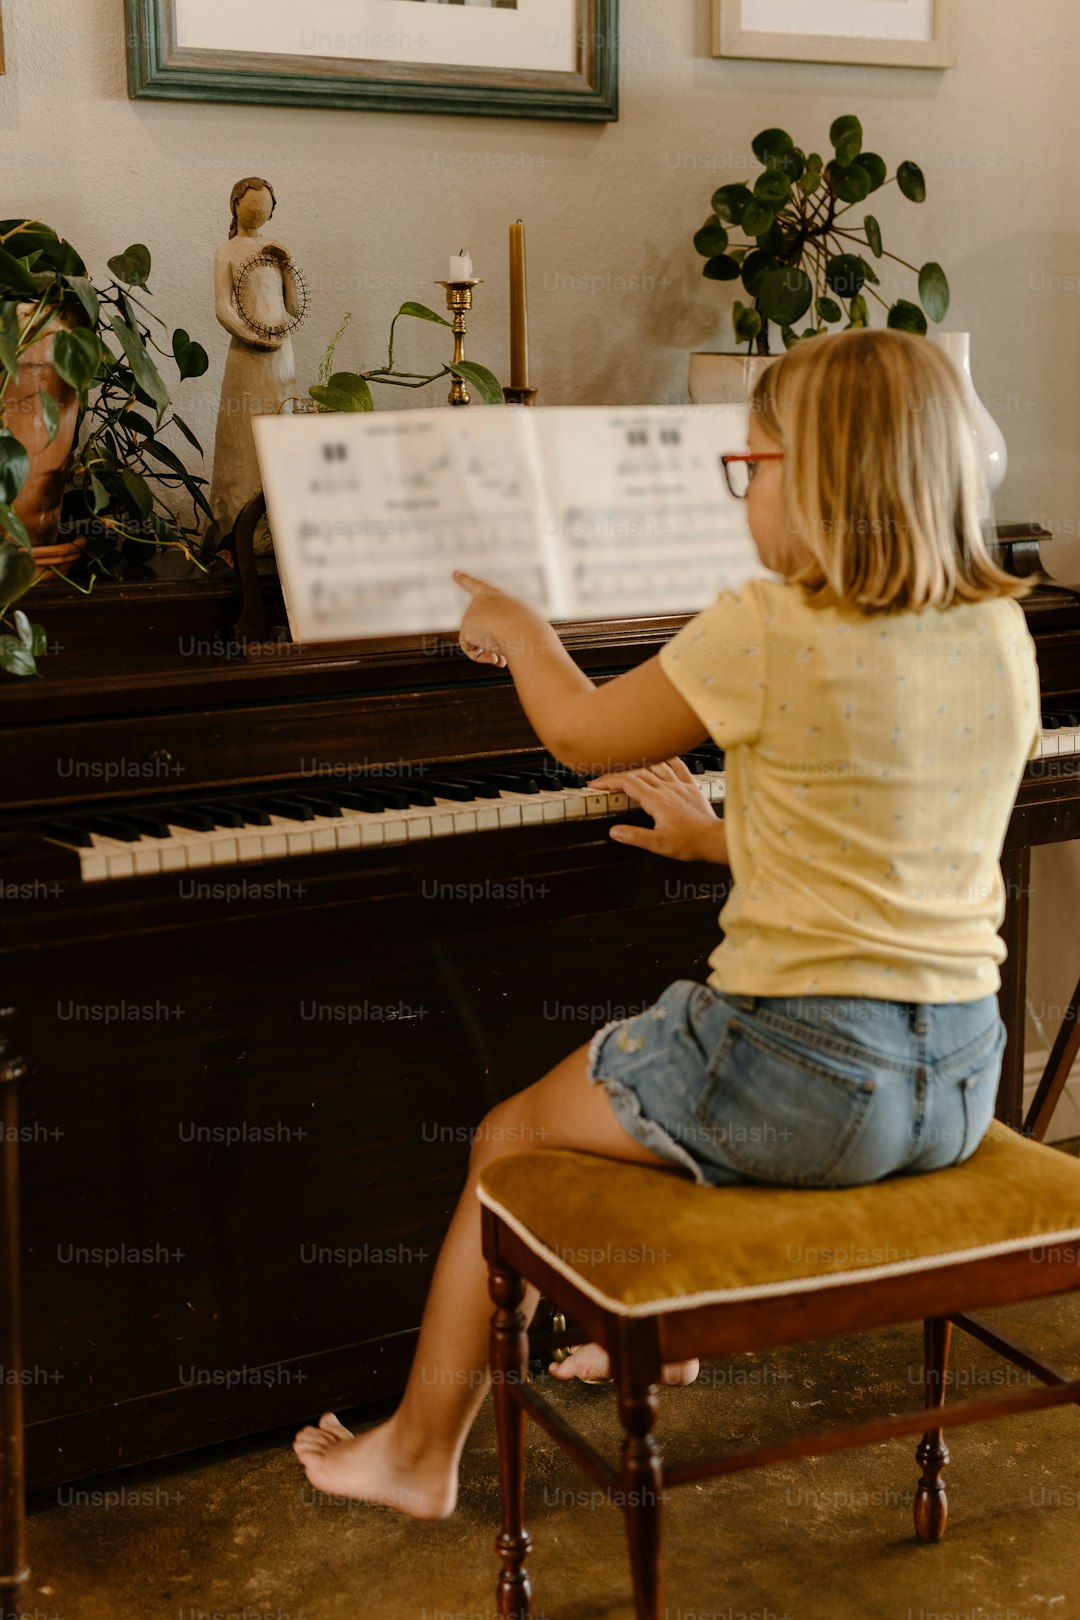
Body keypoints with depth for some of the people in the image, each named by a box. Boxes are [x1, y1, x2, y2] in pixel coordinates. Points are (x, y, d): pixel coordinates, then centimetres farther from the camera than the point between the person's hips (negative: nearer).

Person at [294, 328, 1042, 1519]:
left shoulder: (764, 633, -16)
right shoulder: (1002, 632, 3)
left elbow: (580, 733, 0)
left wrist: (517, 630, 20)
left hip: (804, 1078, -7)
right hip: (961, 1081, 7)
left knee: (511, 1141, 16)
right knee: (694, 1067, 36)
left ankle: (420, 1449, 29)